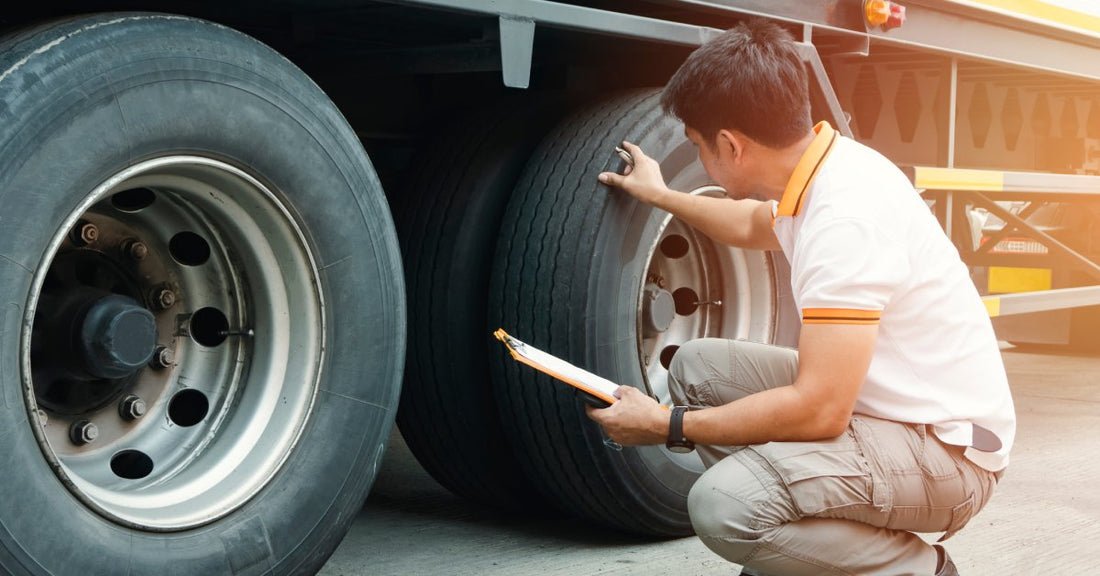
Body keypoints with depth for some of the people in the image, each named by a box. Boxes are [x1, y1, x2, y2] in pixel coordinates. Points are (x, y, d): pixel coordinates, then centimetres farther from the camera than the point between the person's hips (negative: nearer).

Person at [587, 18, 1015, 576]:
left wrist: (666, 425, -18)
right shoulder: (822, 166, 2)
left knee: (723, 504, -28)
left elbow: (819, 409, -29)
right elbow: (753, 225, 29)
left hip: (944, 447, -10)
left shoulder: (845, 216, -27)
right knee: (697, 364, 7)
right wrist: (660, 196, 40)